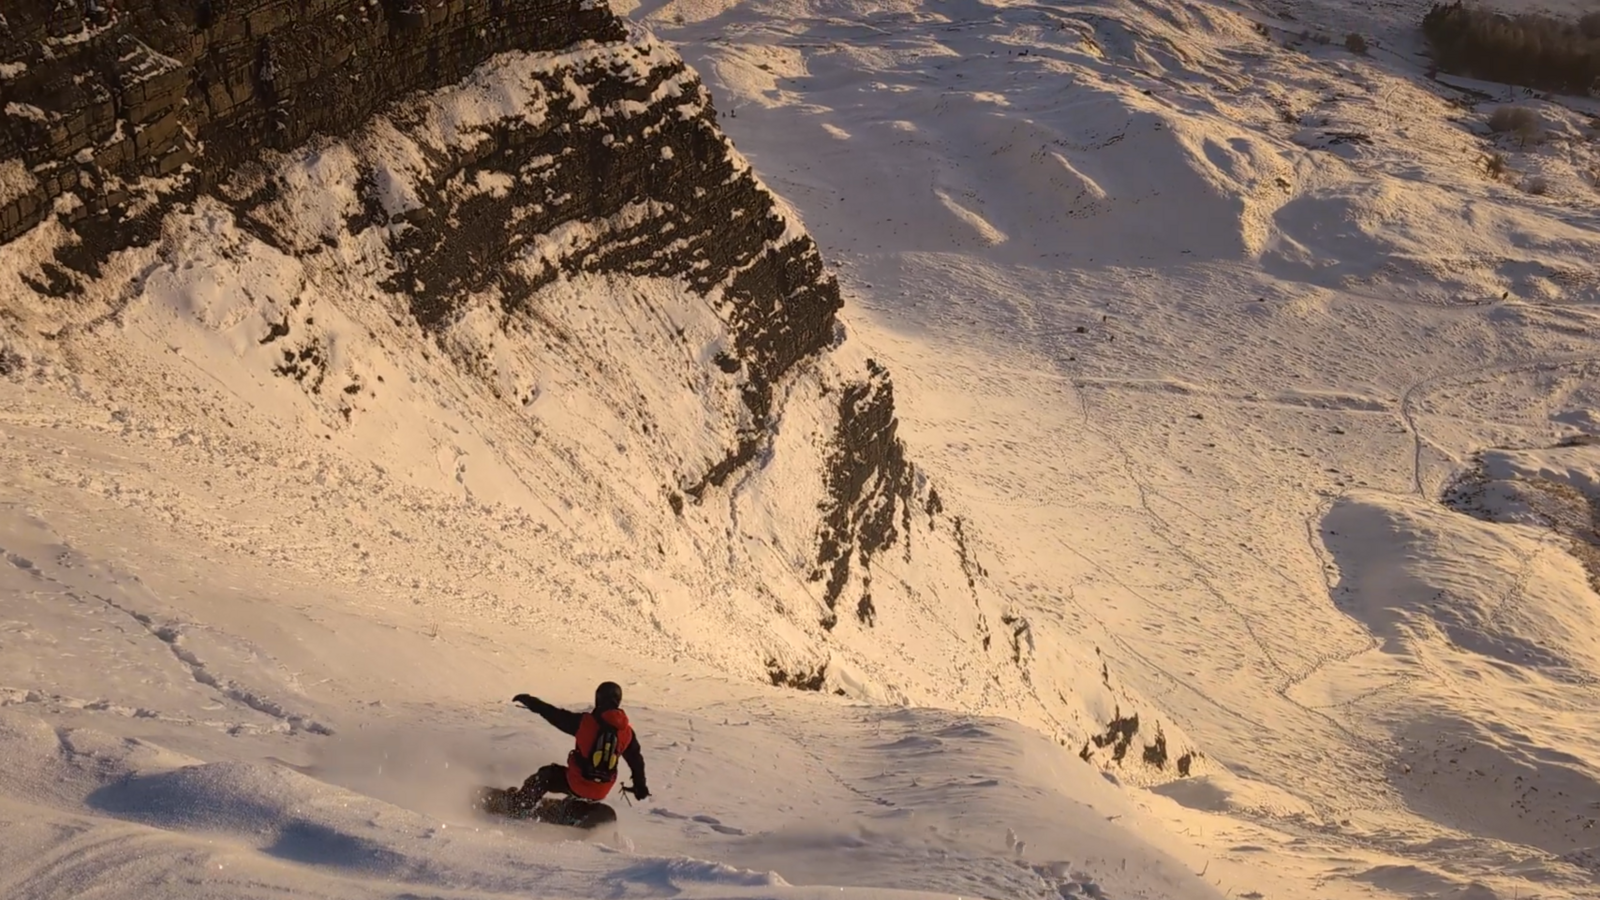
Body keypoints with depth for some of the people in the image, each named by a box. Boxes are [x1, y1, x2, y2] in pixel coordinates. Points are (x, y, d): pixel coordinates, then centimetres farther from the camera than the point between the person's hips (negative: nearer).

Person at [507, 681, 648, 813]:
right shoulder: (627, 732, -1)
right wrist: (640, 786, 22)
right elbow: (636, 760, 8)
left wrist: (531, 702, 9)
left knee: (545, 777, 22)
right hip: (600, 793, 3)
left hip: (577, 783, -3)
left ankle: (517, 806, 29)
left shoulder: (585, 721, -11)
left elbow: (557, 715, -3)